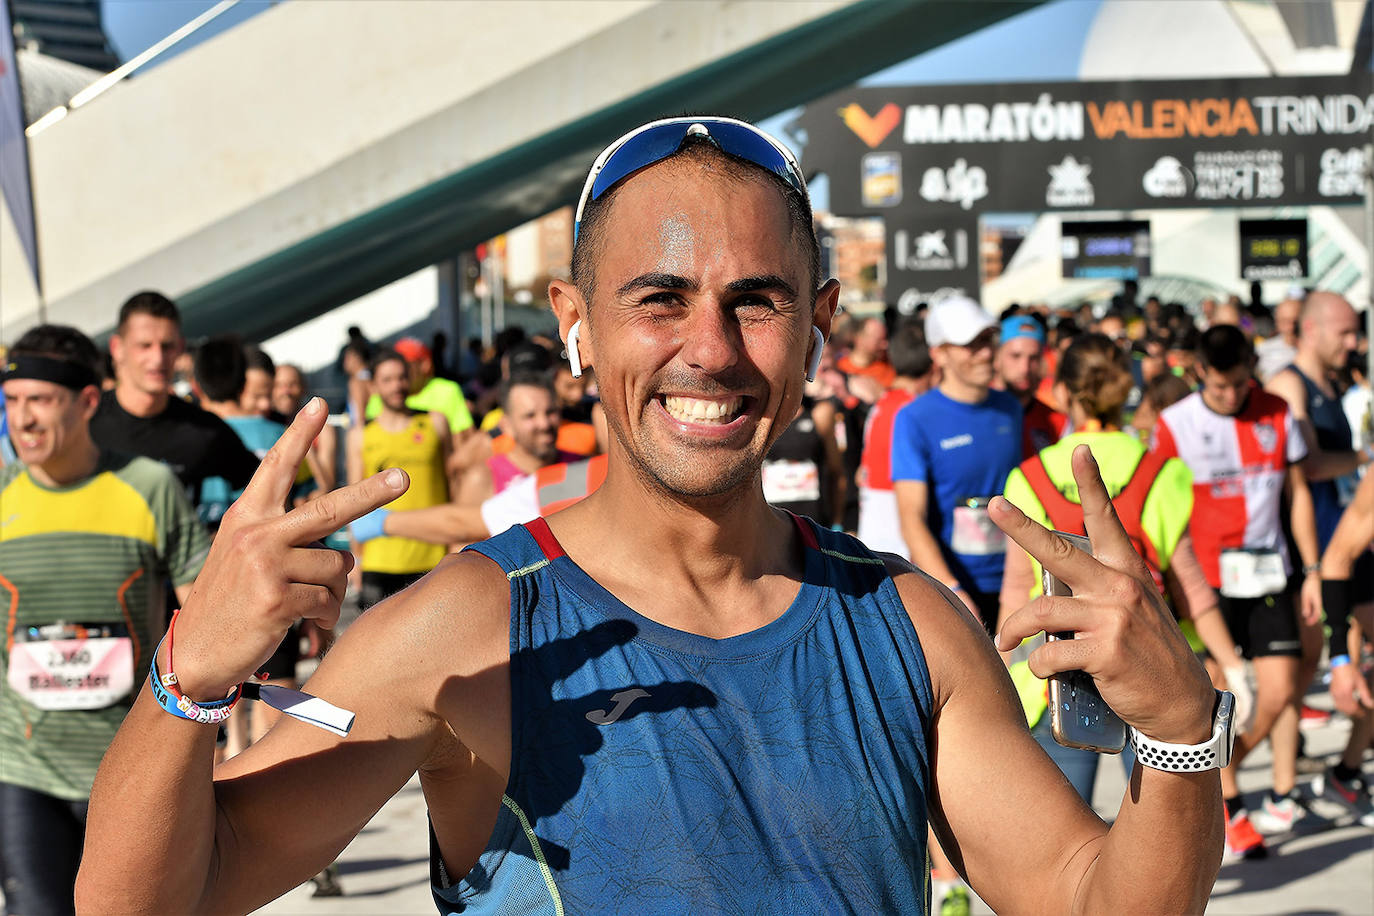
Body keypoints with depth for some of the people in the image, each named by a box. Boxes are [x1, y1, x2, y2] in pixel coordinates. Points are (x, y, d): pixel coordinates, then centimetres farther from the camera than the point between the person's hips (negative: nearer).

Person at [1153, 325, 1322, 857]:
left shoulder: (1277, 415, 4)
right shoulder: (1174, 425, -5)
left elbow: (1297, 493, 12)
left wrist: (1312, 570, 9)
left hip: (1267, 573, 3)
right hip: (1206, 577, -2)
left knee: (1279, 689, -4)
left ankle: (1280, 793, 17)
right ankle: (1228, 807, 16)